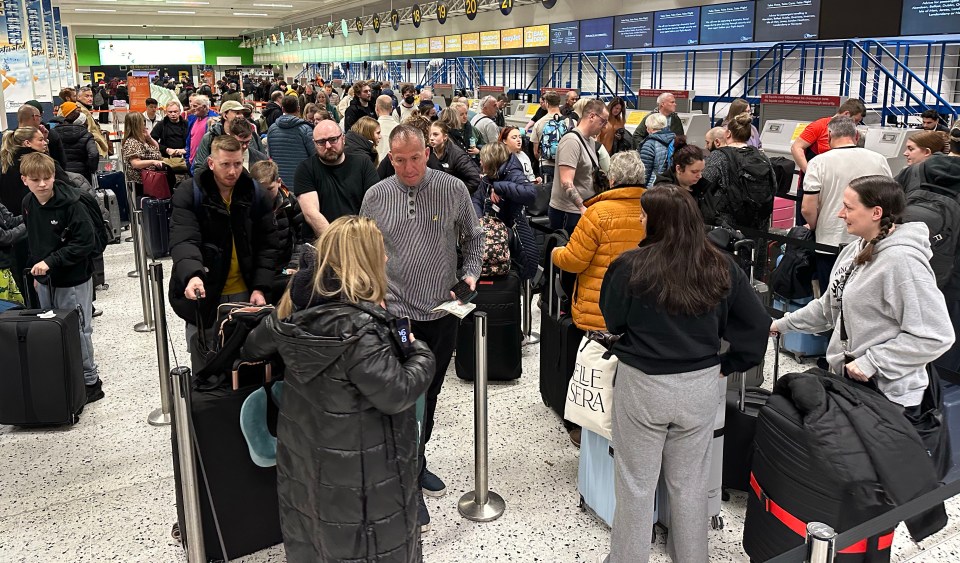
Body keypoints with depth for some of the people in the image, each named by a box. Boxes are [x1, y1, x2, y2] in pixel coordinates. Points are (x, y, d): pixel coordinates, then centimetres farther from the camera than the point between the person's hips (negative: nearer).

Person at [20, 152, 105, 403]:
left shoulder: (70, 204, -18)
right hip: (45, 281, 7)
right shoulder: (28, 204, 2)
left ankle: (90, 381, 14)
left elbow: (85, 242, -19)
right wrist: (36, 269, 14)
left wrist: (51, 262, -22)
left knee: (78, 331, 1)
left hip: (73, 281, -6)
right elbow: (32, 239, 16)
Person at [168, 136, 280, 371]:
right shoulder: (188, 193, -9)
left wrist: (260, 287, -9)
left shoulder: (255, 194, 0)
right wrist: (192, 275, -41)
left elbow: (267, 245, 1)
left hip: (245, 294, 2)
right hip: (203, 294, -2)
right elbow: (183, 241, -22)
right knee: (205, 368, 9)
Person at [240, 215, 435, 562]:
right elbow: (396, 394, -28)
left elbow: (254, 347, 14)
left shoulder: (299, 312, -3)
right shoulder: (359, 327, -28)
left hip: (303, 458, 8)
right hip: (355, 475, -8)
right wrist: (420, 353, -12)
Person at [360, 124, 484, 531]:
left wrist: (470, 274, -6)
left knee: (429, 394, 15)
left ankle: (415, 462, 36)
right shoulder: (376, 196, -1)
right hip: (395, 312, -2)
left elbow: (473, 238, 9)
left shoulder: (453, 190, -1)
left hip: (442, 311, 2)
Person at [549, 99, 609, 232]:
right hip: (567, 213, -8)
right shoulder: (572, 141, -16)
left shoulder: (590, 141, 12)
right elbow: (566, 183, -24)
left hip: (581, 209, 9)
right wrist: (583, 208, -28)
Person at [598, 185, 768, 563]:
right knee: (690, 483, 20)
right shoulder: (721, 267, -5)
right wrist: (728, 364, 9)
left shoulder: (630, 266, -17)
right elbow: (756, 323, -1)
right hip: (702, 386, 4)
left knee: (636, 483, 13)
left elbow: (612, 320, -2)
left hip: (642, 385, -3)